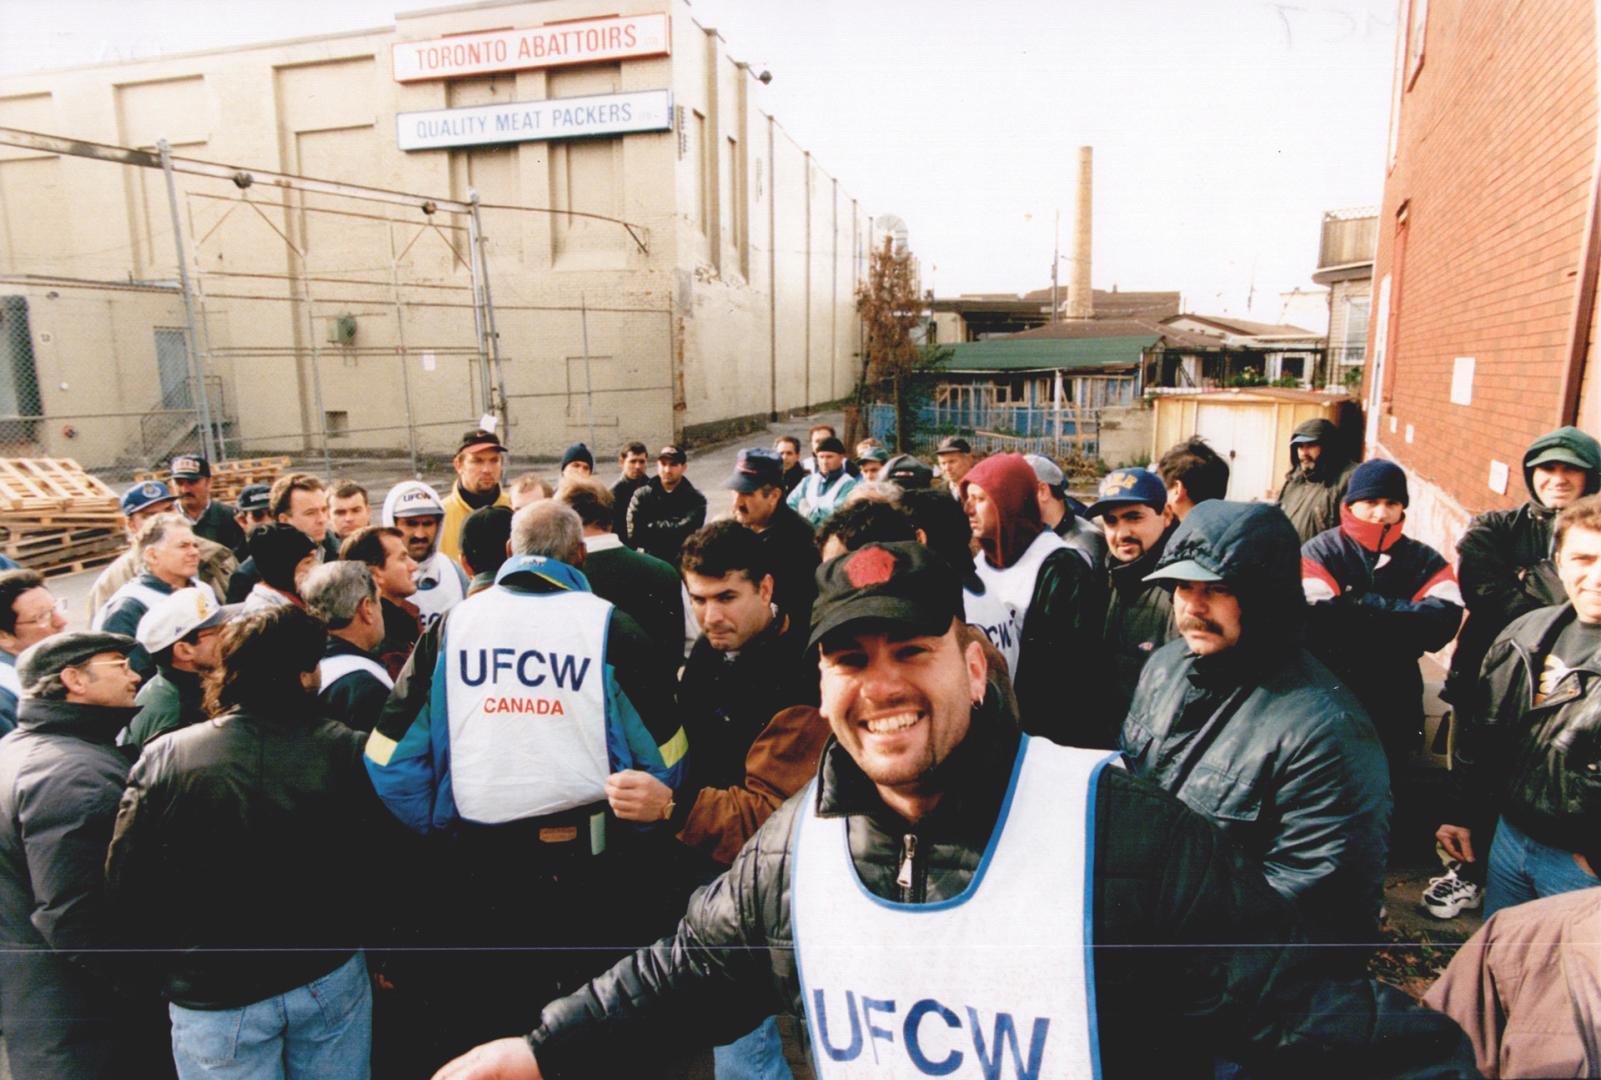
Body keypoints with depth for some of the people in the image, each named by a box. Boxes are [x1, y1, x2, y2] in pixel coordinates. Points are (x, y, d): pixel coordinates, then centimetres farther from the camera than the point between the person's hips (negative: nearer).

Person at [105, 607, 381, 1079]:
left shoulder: (165, 757, -14)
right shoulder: (344, 750, -16)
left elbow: (126, 891, -7)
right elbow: (372, 873, -10)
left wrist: (175, 968, 10)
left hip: (215, 1001, 0)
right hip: (331, 979, 0)